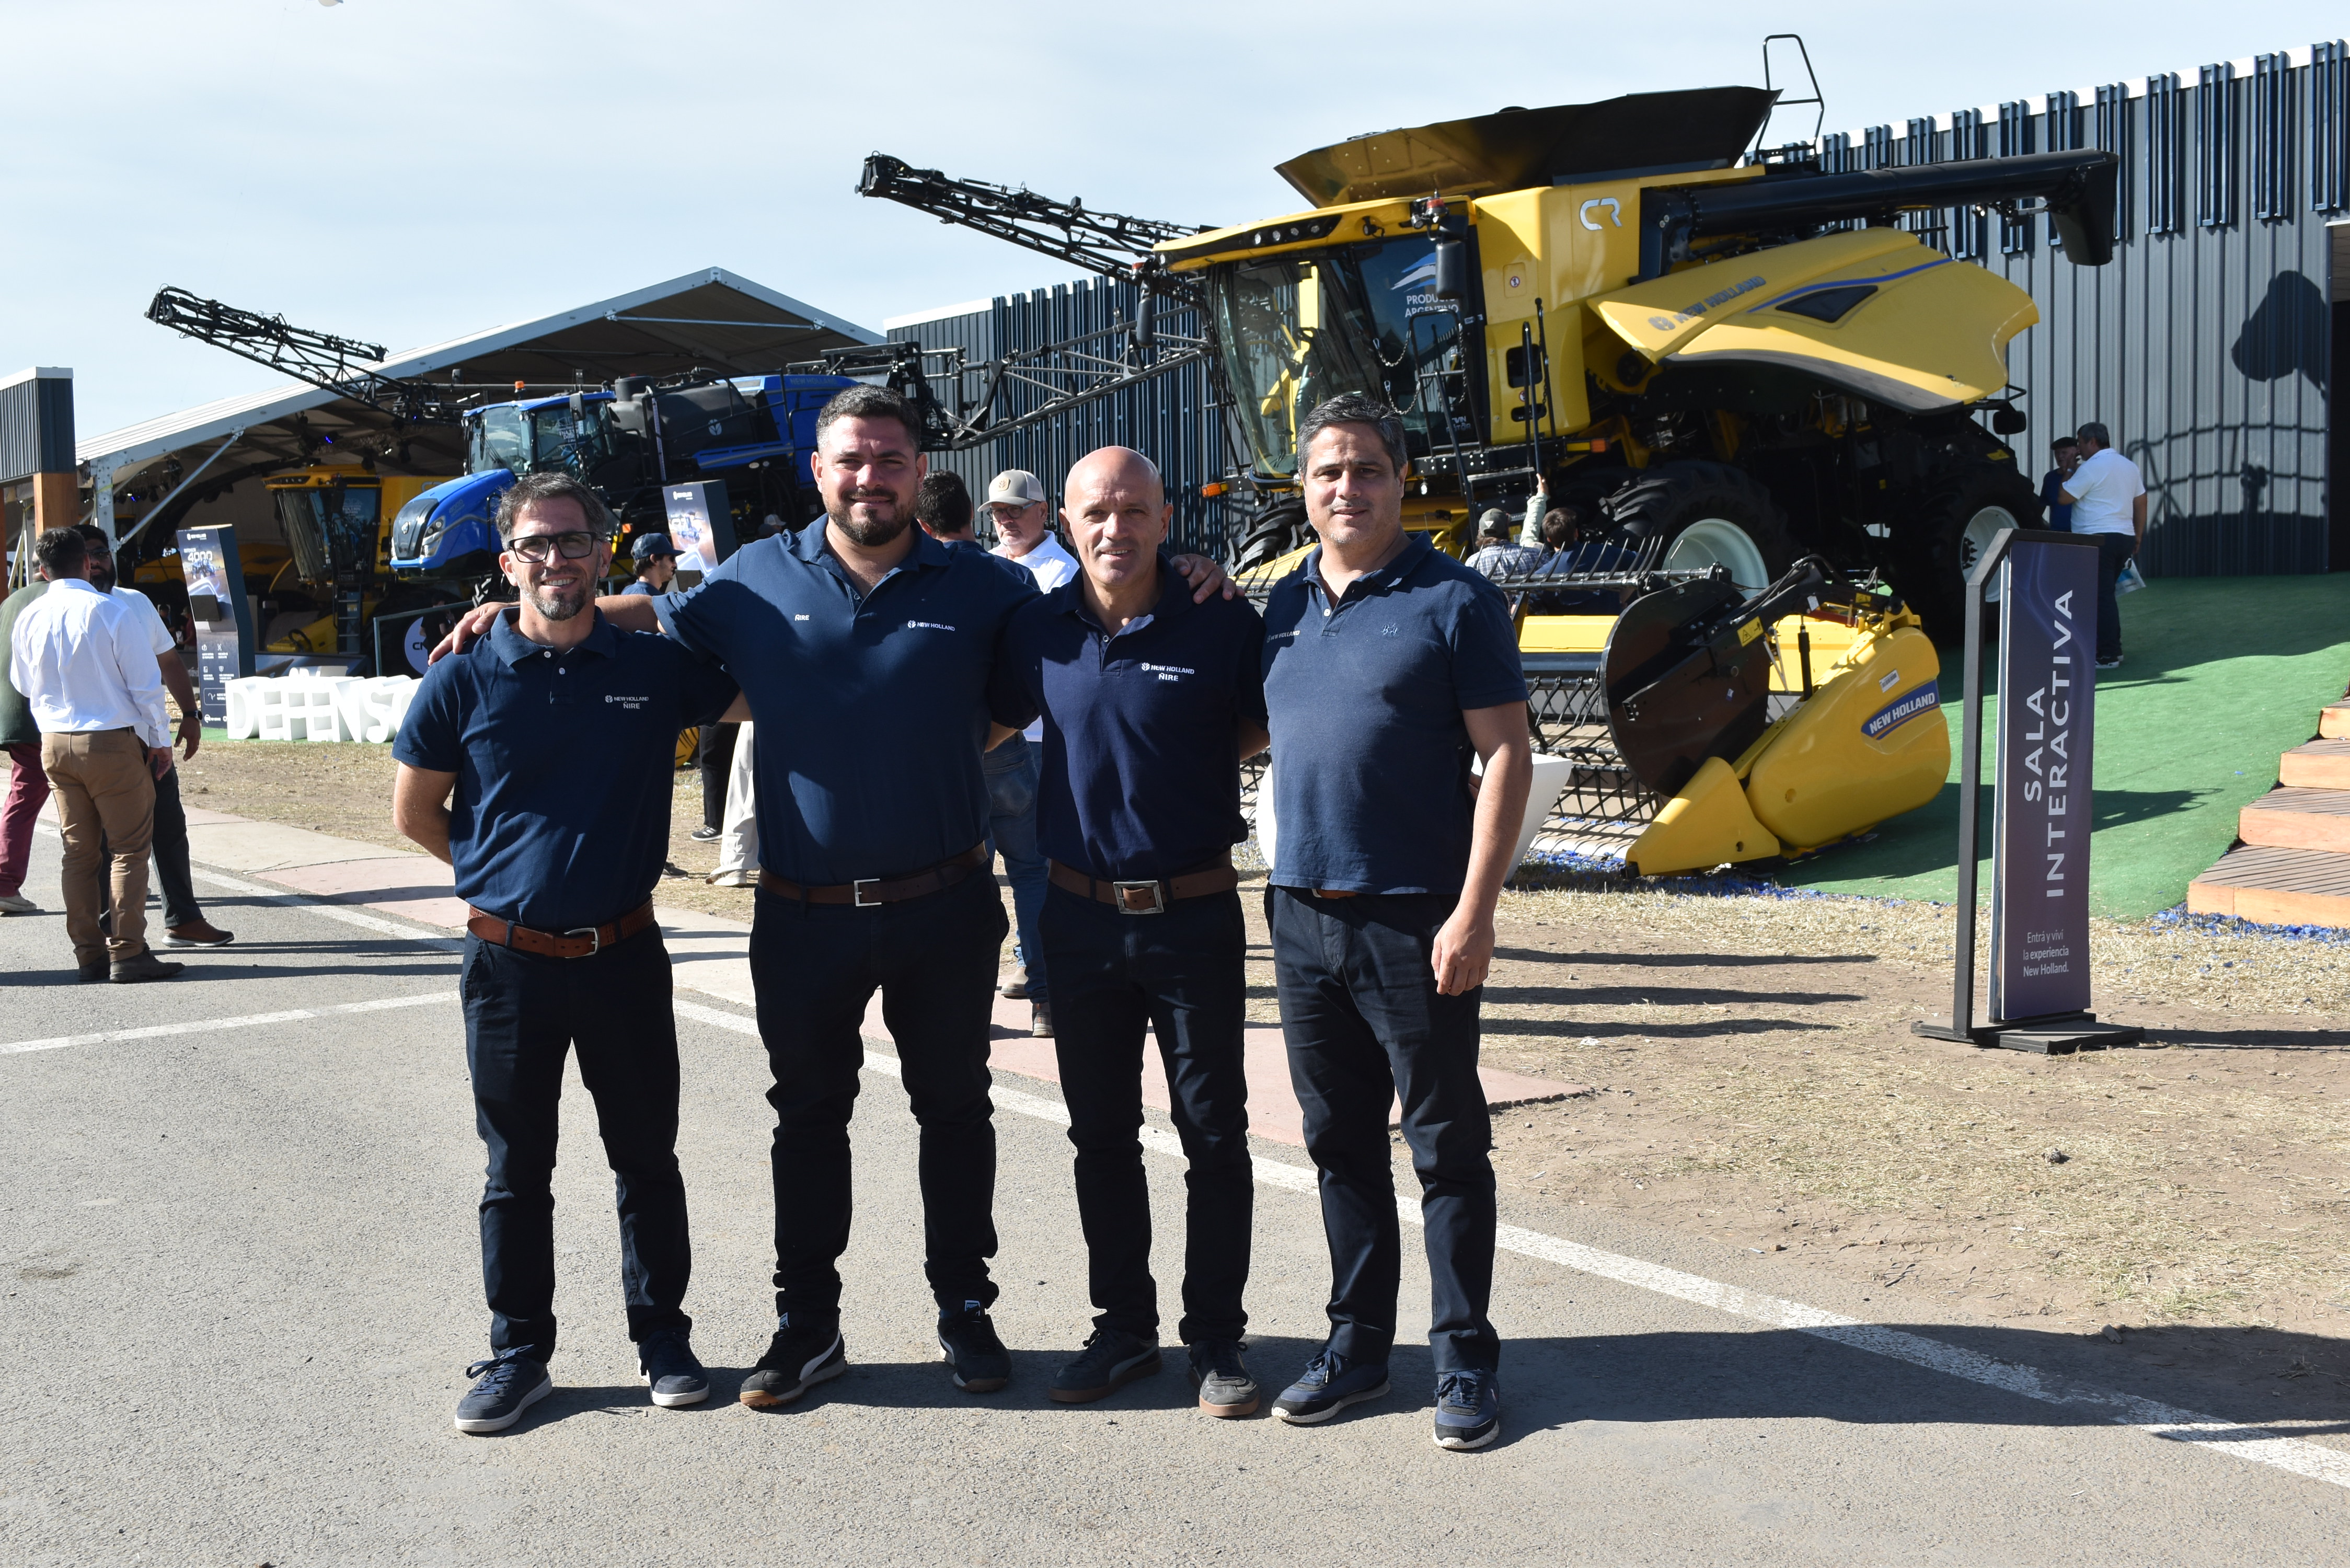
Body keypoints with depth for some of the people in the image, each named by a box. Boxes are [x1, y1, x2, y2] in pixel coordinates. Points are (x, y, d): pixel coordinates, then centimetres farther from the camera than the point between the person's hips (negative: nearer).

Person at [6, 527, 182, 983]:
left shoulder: (28, 619, 3)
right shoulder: (111, 612, -12)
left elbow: (24, 685, 17)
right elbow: (146, 684, -10)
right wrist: (160, 740, 0)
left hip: (55, 744, 5)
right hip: (112, 743, -5)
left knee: (79, 851, 12)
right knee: (129, 850, 0)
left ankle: (88, 953, 15)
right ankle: (128, 953, -4)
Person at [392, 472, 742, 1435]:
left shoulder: (656, 669, -1)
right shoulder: (465, 679, -3)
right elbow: (415, 813, 6)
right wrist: (504, 875, 6)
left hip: (625, 957, 1)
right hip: (508, 961, -1)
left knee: (646, 1158, 11)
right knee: (516, 1170, 10)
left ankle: (662, 1336, 27)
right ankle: (518, 1353, 24)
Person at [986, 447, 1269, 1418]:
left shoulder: (1223, 629, -7)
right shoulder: (1038, 632, 2)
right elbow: (987, 726, 17)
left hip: (1195, 916, -3)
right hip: (1081, 917, 3)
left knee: (1213, 1136, 6)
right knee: (1100, 1135, 13)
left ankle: (1215, 1337, 20)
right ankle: (1123, 1328, 28)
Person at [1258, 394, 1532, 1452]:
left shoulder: (1454, 600, -5)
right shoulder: (1282, 606, 12)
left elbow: (1506, 756, -9)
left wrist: (1473, 912, -16)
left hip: (1414, 919, -5)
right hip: (1303, 914, 5)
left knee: (1447, 1146, 4)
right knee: (1341, 1144, 13)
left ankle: (1464, 1358, 16)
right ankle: (1357, 1342, 25)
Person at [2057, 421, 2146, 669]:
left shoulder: (2091, 467, -11)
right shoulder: (2129, 466, 16)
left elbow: (2064, 497, -12)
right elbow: (2141, 502, 19)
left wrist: (2068, 474, 5)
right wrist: (2138, 536, 23)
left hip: (2098, 539, -8)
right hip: (2124, 537, 8)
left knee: (2101, 596, -7)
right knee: (2107, 594, 17)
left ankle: (2108, 656, -8)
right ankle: (2113, 649, 20)